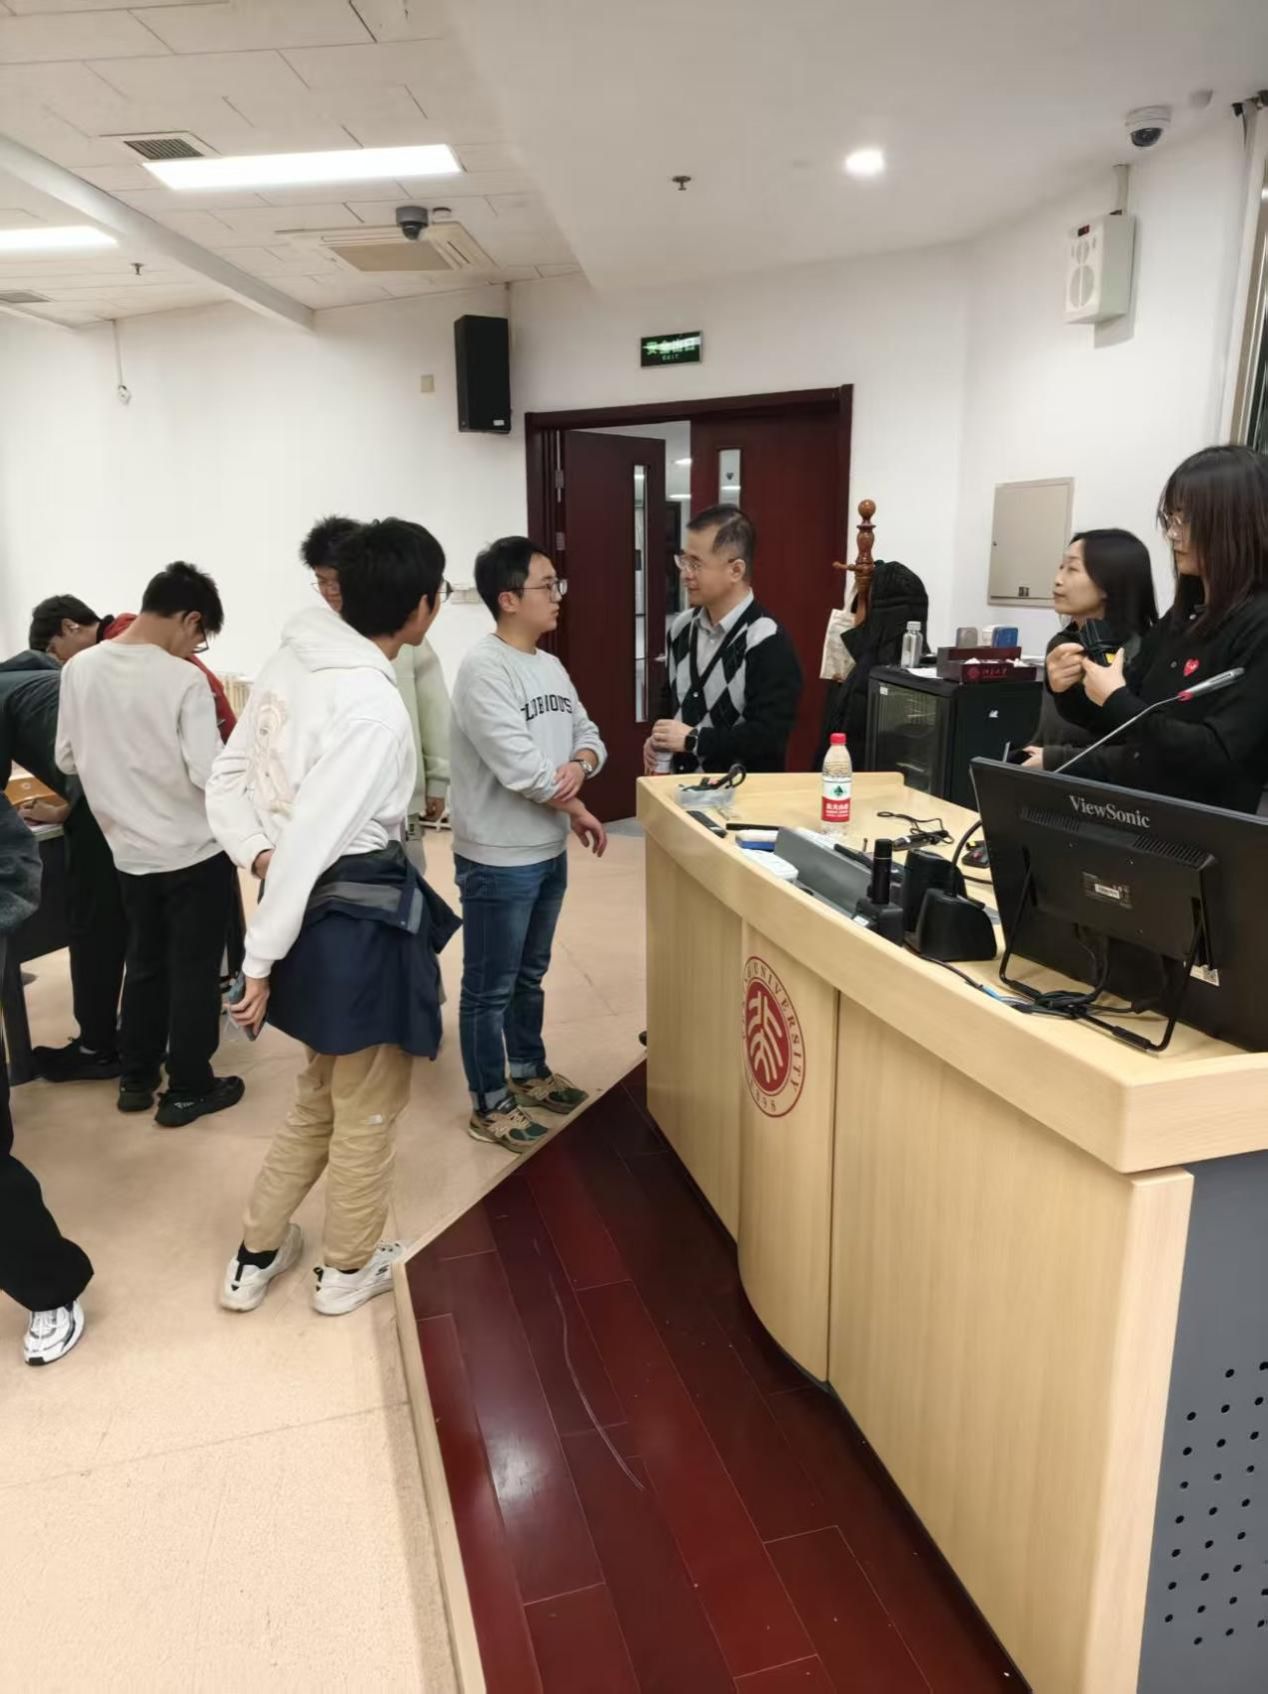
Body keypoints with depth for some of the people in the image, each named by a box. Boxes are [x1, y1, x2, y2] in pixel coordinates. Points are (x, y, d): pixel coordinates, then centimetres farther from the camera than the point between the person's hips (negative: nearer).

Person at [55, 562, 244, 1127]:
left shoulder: (79, 669, -2)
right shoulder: (183, 680, -19)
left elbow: (67, 759, 7)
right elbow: (209, 774, -24)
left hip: (130, 851, 6)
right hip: (193, 852, -5)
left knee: (144, 963, 21)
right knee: (194, 970, 8)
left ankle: (136, 1079, 32)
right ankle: (188, 1089, 19)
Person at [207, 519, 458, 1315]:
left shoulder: (293, 661, 3)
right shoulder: (374, 706, -24)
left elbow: (226, 781, 6)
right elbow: (313, 839, -24)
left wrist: (260, 856, -5)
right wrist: (261, 959, -18)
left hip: (320, 911, 9)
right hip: (359, 919, -8)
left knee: (326, 1091, 26)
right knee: (369, 1106, 14)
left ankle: (256, 1255, 38)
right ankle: (350, 1269, 35)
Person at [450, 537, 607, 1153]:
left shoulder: (551, 666, 10)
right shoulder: (484, 669, -19)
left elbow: (589, 734, 12)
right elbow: (518, 765, -25)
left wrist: (580, 765, -12)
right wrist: (577, 810, -11)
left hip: (549, 852, 9)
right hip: (498, 860, -9)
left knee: (530, 975, 23)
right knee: (489, 987, 7)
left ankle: (529, 1072, 41)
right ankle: (489, 1103, 22)